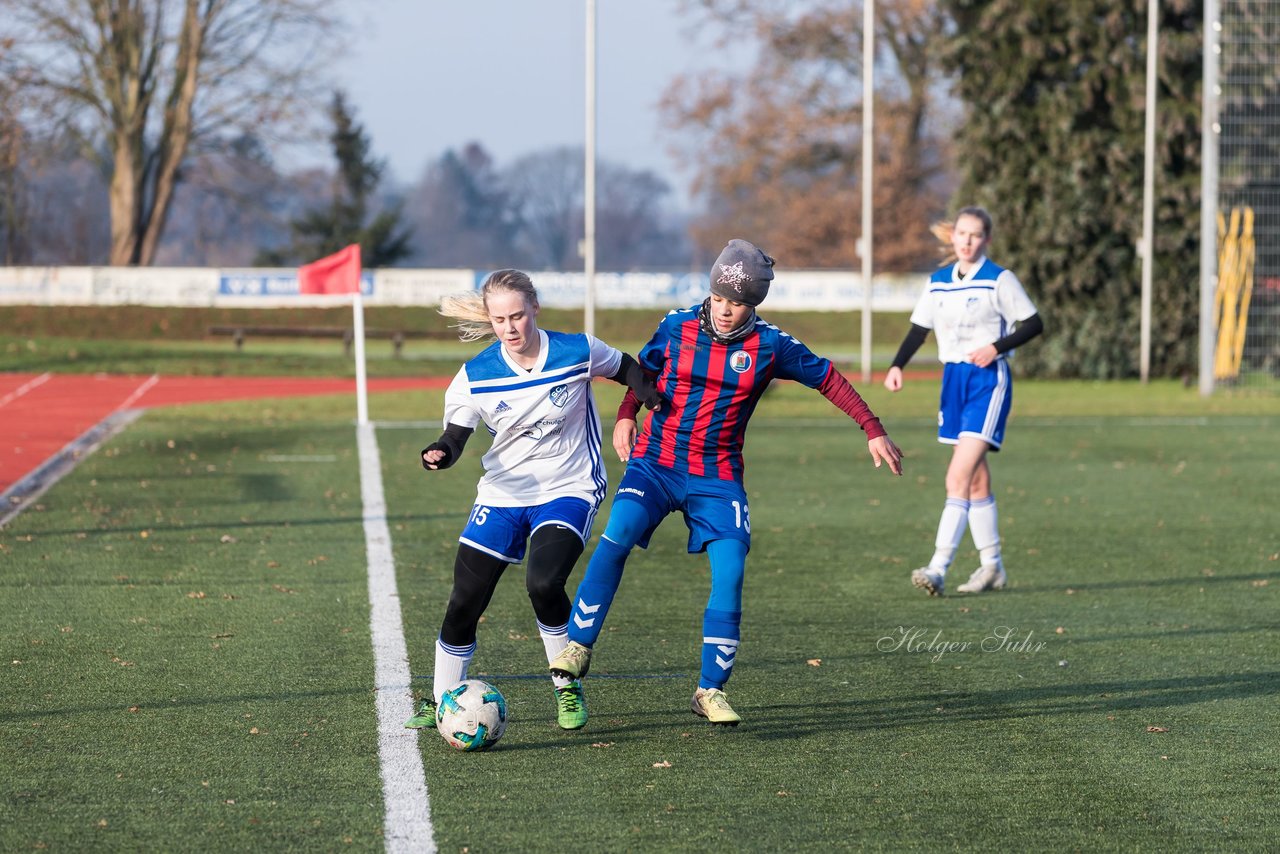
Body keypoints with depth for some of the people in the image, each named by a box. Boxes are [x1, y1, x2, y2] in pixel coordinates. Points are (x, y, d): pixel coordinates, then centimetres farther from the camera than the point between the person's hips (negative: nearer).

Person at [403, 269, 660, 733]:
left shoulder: (578, 352, -10)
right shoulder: (476, 376, -9)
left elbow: (626, 368, 8)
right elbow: (455, 436, -7)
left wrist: (650, 399, -10)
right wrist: (439, 453, -30)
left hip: (569, 491, -2)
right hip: (503, 496, 2)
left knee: (543, 583, -27)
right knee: (463, 603, -1)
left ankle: (568, 689, -4)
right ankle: (441, 699, 22)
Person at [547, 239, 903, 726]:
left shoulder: (770, 346, -5)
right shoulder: (677, 327, -3)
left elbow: (829, 380, 7)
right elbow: (642, 370, 16)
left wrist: (873, 431, 7)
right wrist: (626, 416, 1)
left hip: (718, 476, 0)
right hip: (656, 462, 0)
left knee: (730, 574, -12)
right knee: (615, 539, -24)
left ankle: (711, 690, 0)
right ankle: (579, 646, -13)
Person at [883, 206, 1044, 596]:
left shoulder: (999, 280, -7)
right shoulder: (938, 282, 10)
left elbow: (1034, 323, -6)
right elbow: (919, 327, 16)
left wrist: (996, 347, -18)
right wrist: (897, 366, 1)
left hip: (988, 381, -6)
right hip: (953, 379, 6)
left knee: (959, 477, -16)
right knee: (976, 479, 12)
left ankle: (938, 568, -20)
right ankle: (992, 565, 22)